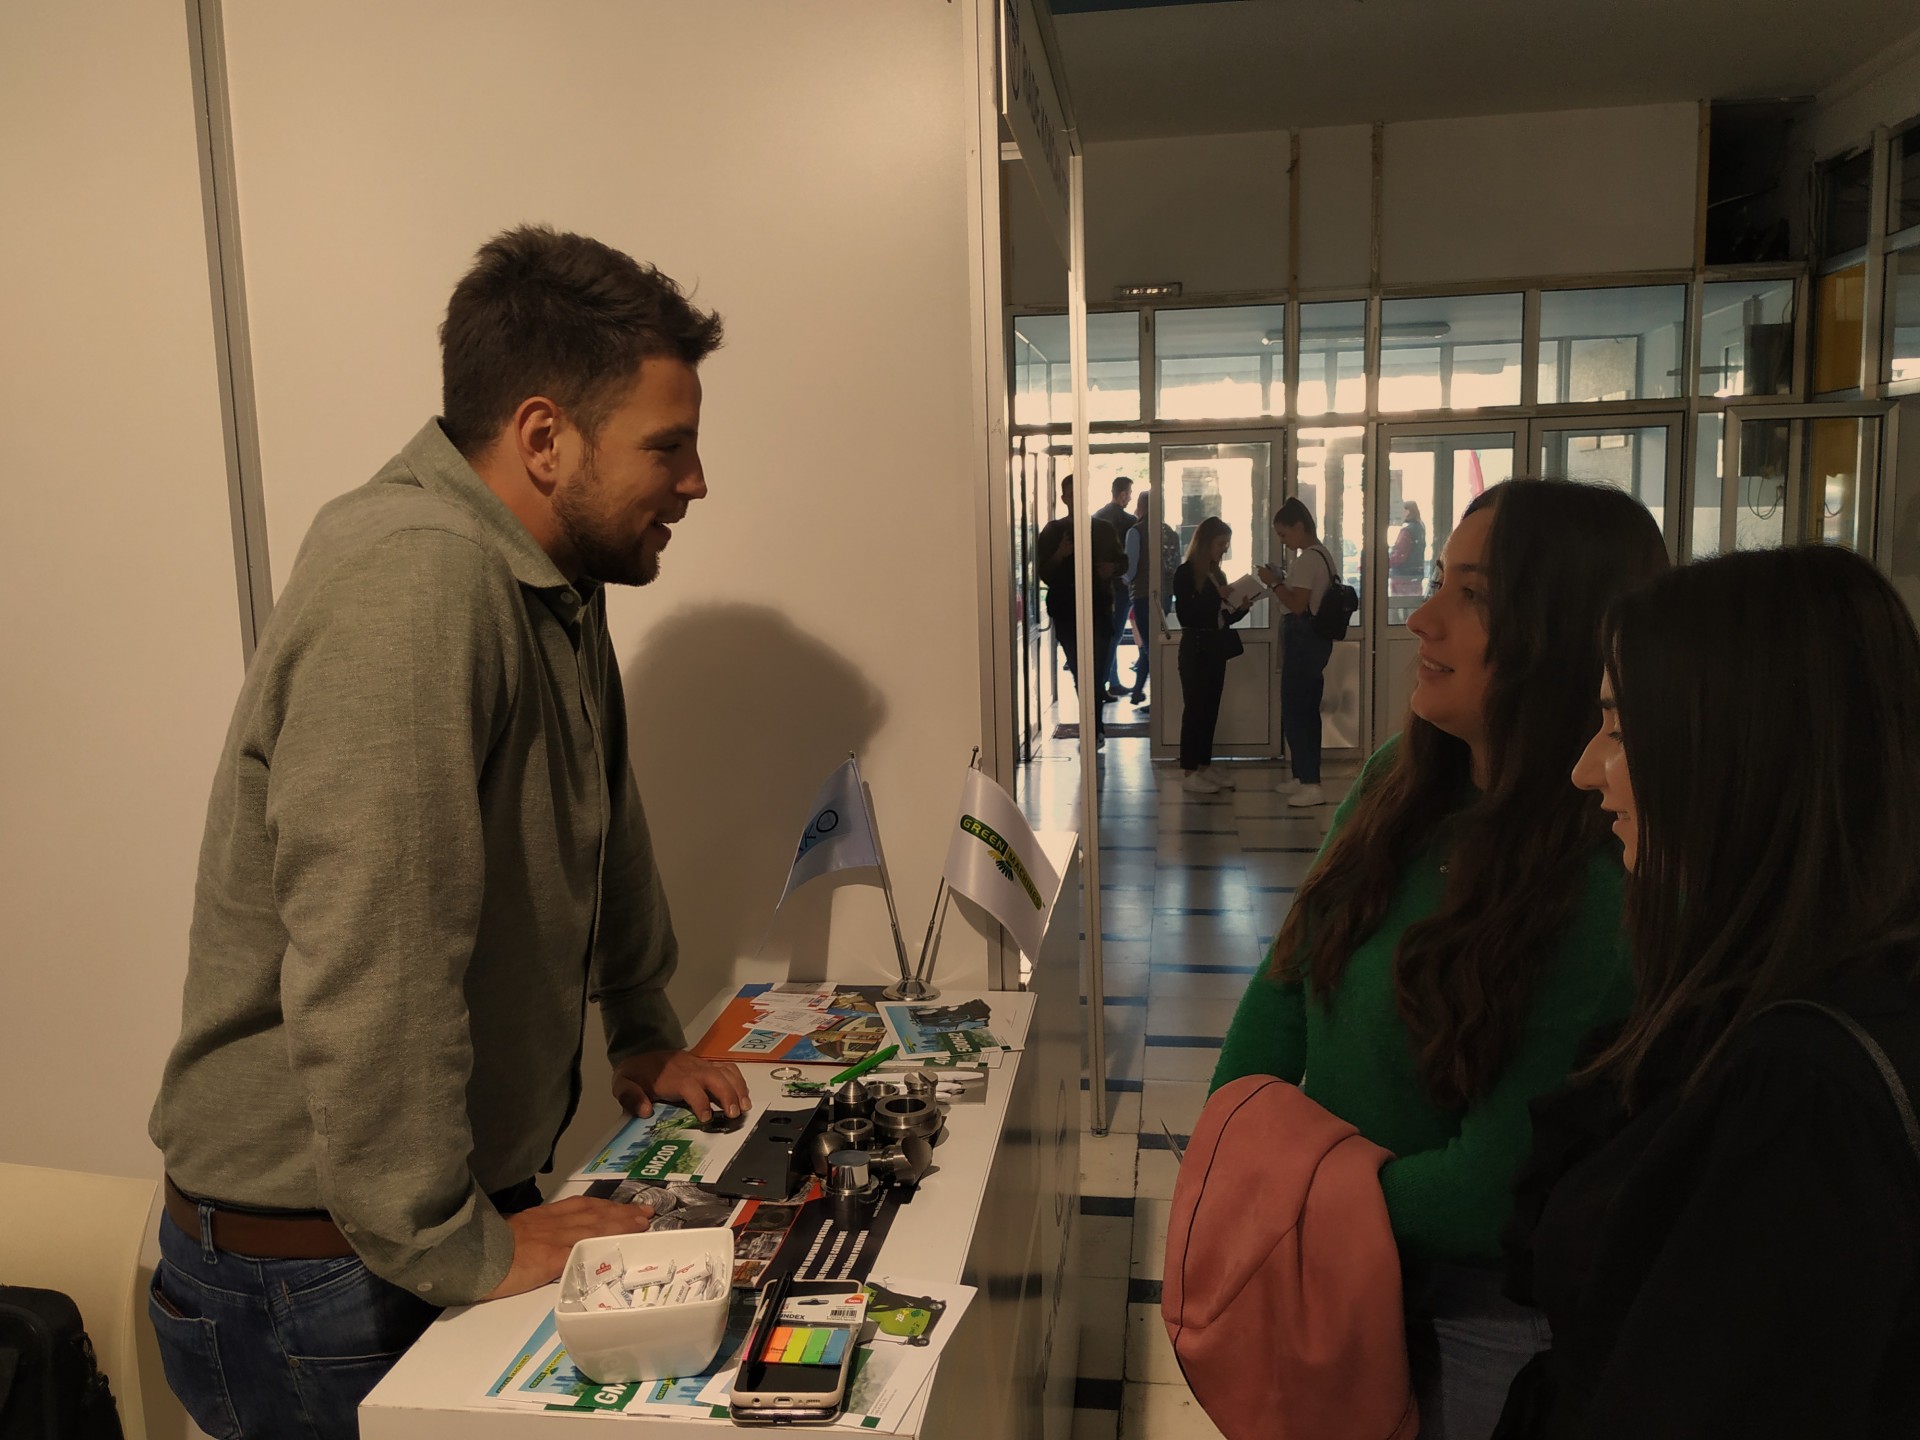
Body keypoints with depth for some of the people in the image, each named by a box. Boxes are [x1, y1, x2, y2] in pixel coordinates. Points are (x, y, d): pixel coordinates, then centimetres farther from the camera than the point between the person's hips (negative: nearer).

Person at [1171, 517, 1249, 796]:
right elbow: (1186, 616, -16)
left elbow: (1220, 618, 13)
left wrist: (1241, 608, -4)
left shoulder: (1218, 575, 12)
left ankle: (1205, 767, 17)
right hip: (1195, 649, -7)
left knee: (1210, 710, 10)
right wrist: (1217, 597, -21)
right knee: (1194, 709, -5)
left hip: (1216, 650, 7)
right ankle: (1188, 773, -1)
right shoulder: (1185, 573, -9)